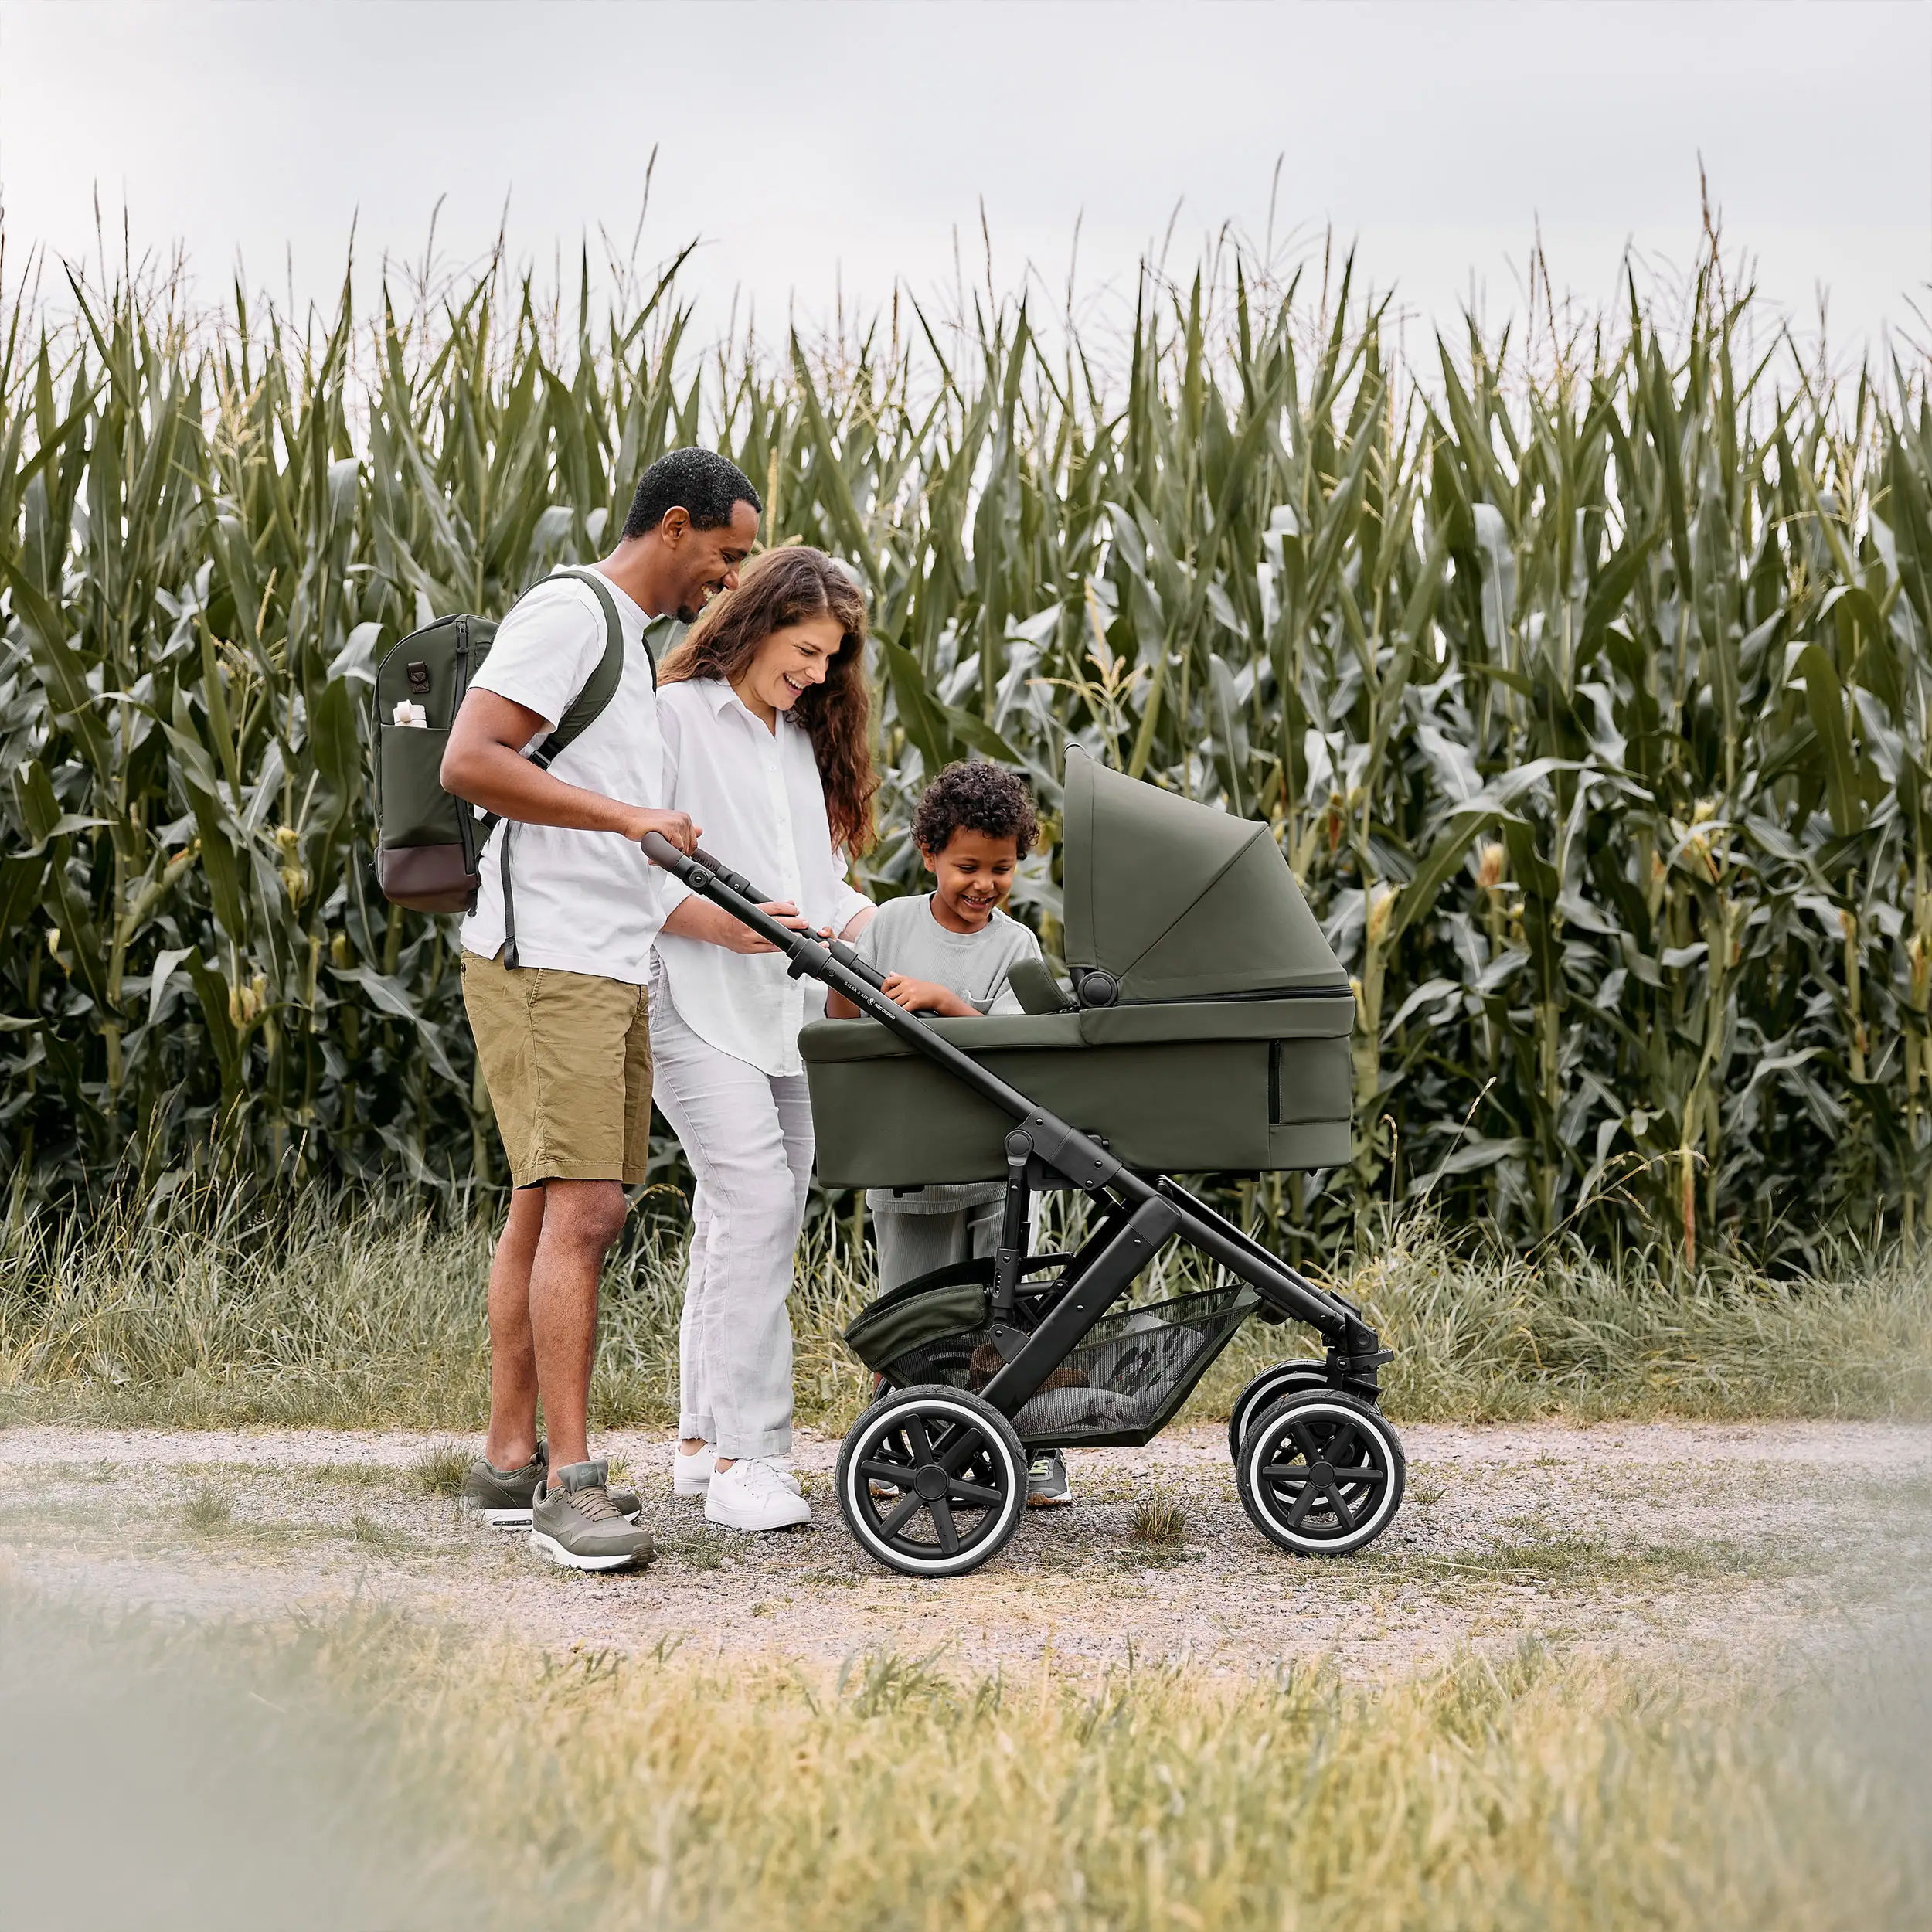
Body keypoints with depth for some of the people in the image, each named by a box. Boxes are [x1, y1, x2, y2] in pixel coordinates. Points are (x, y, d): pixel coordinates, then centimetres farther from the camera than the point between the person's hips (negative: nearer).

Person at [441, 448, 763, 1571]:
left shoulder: (643, 638, 22)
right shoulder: (568, 613, -9)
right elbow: (469, 762, -20)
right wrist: (629, 816, -24)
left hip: (616, 969, 10)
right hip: (547, 962, -10)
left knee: (559, 1208, 10)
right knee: (576, 1207, -14)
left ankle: (511, 1459, 15)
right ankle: (572, 1486, -16)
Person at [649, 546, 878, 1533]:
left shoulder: (802, 741, 22)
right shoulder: (673, 718, -3)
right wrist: (716, 922, -22)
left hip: (785, 1008, 8)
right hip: (695, 1005, -8)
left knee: (742, 1216, 8)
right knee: (758, 1199, -18)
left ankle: (702, 1440, 16)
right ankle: (744, 1457, -19)